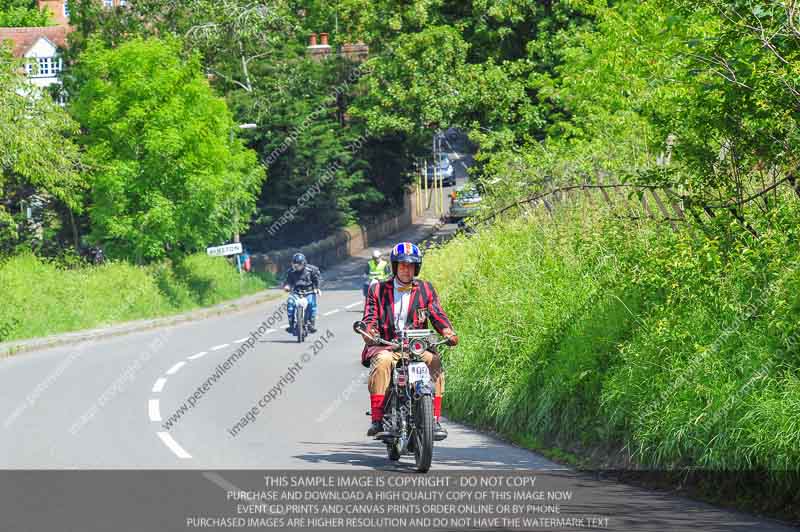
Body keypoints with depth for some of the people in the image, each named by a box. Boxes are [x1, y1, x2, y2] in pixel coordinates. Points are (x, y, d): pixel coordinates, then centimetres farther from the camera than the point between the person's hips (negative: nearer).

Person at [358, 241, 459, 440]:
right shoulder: (377, 290, 12)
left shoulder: (426, 290, 15)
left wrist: (448, 333, -15)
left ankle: (435, 420, -25)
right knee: (382, 362, -35)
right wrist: (369, 331, -20)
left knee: (434, 362, -29)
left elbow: (437, 315, 6)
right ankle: (377, 419, -35)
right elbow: (370, 317, 4)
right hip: (386, 347, -1)